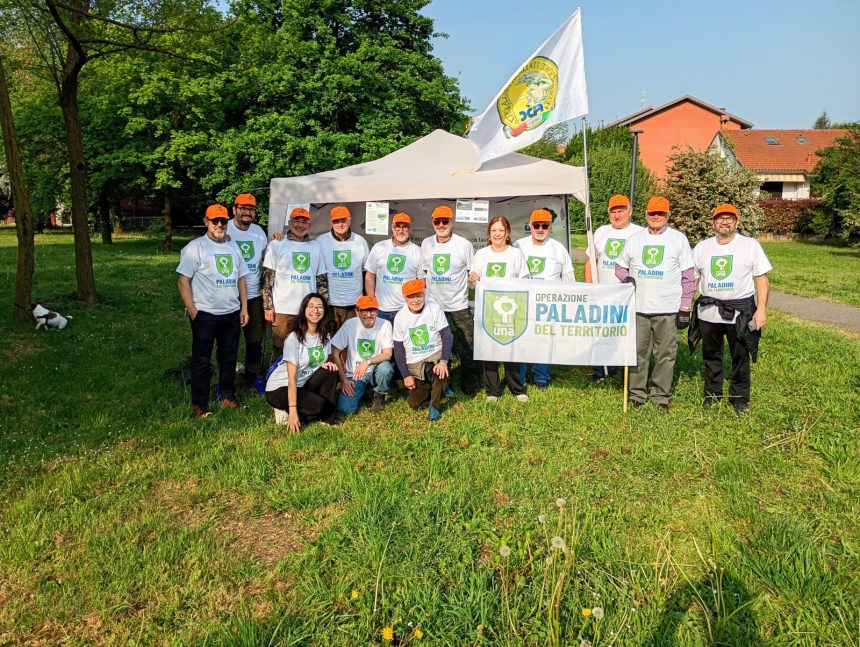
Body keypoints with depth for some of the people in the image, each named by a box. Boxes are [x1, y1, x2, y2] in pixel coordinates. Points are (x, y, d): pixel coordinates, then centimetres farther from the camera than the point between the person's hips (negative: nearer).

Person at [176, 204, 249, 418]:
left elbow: (241, 278, 16)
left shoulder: (233, 248, 13)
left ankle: (228, 395, 29)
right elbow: (183, 280, -9)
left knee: (229, 358, 14)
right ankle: (200, 404, 11)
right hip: (205, 314, -5)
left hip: (232, 314, 5)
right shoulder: (195, 247, -5)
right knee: (201, 361, 2)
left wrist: (244, 308, 10)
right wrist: (192, 311, -14)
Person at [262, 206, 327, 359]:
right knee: (280, 351, 2)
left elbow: (322, 279, 16)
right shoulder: (276, 245, 4)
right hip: (282, 310, -3)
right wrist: (268, 306, -6)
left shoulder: (315, 247, 14)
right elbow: (267, 278, 1)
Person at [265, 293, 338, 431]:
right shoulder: (294, 337, -20)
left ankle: (328, 418, -8)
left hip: (303, 385, 6)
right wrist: (293, 411, -29)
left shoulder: (325, 335, -1)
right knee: (320, 404, -28)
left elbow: (327, 359, 12)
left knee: (331, 372, -19)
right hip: (279, 388, -6)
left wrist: (329, 363, -15)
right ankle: (287, 412, -2)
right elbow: (292, 377, -24)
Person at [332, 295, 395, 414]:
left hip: (374, 372, 0)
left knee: (385, 367, -34)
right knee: (345, 409, -18)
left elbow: (388, 354, -13)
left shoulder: (385, 325, -11)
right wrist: (343, 379, -9)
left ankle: (379, 396, -1)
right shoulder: (349, 324, -11)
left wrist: (368, 362, -30)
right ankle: (363, 389, 16)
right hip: (353, 375, 0)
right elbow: (335, 354, -7)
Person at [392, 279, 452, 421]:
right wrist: (406, 375, -5)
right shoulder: (400, 317, -6)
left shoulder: (435, 309, -12)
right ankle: (430, 388, 30)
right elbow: (398, 348, 0)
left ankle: (435, 405, -9)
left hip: (436, 355, -2)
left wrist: (443, 361, -27)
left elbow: (447, 336, -13)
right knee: (413, 403, -4)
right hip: (414, 363, 2)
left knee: (441, 370, -36)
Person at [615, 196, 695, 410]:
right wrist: (626, 278, -5)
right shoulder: (635, 238, 11)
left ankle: (661, 396, 15)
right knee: (638, 352, 6)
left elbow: (688, 277, 3)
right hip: (638, 307, 2)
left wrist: (685, 308, -3)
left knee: (666, 354, 3)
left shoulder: (679, 239, 3)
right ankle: (637, 393, 18)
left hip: (668, 309, -2)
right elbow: (620, 266, 19)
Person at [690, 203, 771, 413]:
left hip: (740, 311, -2)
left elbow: (761, 279, -2)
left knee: (740, 358, 6)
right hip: (708, 311, 3)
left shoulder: (750, 245, 0)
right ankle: (712, 395, 26)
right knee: (711, 357, 12)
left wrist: (761, 309, -10)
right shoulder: (702, 247, 8)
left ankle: (740, 398, 19)